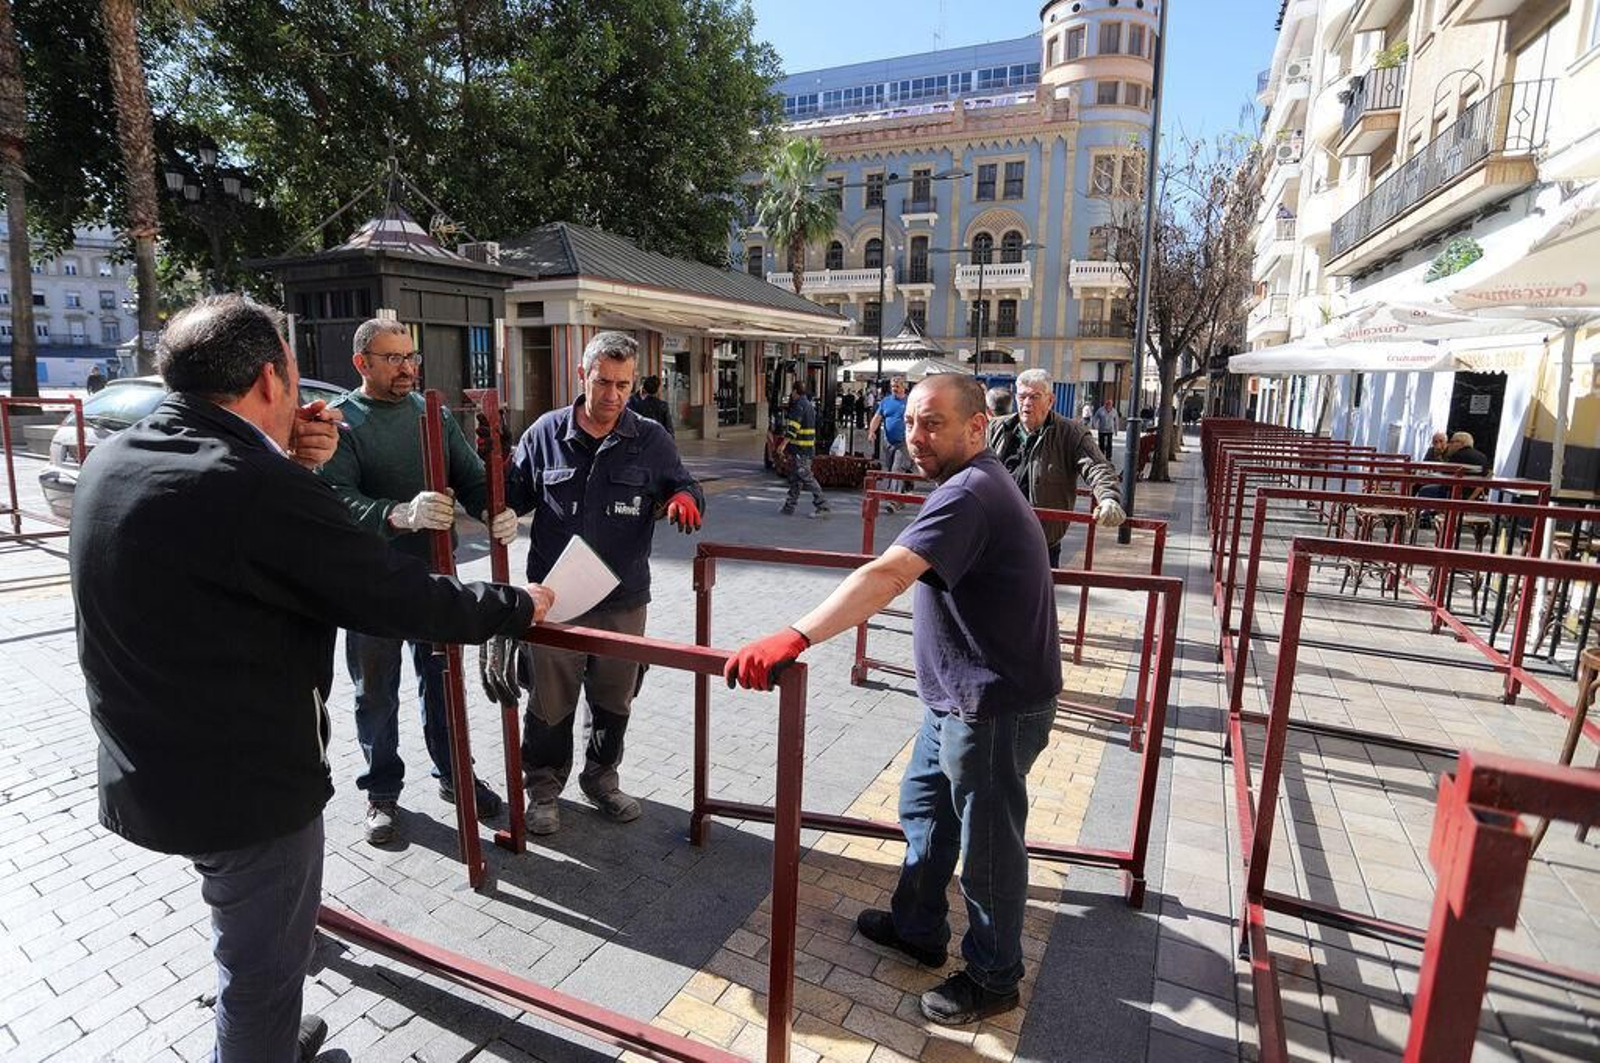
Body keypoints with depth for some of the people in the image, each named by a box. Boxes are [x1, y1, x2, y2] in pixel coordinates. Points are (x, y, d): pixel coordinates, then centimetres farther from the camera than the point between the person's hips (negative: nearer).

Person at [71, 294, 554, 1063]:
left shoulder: (115, 460, 0)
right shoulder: (258, 486, -27)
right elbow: (398, 596, -22)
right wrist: (519, 607, -9)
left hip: (149, 767, 9)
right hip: (245, 780, -9)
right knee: (263, 963, 14)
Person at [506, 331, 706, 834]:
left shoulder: (651, 439, -1)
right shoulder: (546, 433, -1)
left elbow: (683, 488, 8)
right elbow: (513, 495, 7)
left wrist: (684, 498, -16)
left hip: (623, 600, 1)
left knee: (614, 701, 18)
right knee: (550, 702, 12)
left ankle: (601, 779, 41)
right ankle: (543, 788, 35)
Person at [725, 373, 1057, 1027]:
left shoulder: (969, 493, -26)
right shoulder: (975, 483, 10)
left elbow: (889, 576, -40)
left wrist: (794, 637, -47)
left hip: (994, 705, -11)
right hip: (957, 696, 11)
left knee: (987, 845, 8)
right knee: (923, 809, 23)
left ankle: (993, 980, 30)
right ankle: (917, 928, 43)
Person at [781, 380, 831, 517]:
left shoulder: (799, 406, -15)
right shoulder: (809, 404, 17)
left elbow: (793, 428, -23)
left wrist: (784, 444, -25)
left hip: (800, 449, -10)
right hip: (807, 448, 10)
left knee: (806, 477, -7)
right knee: (795, 478, 12)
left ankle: (822, 505, -5)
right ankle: (789, 507, 18)